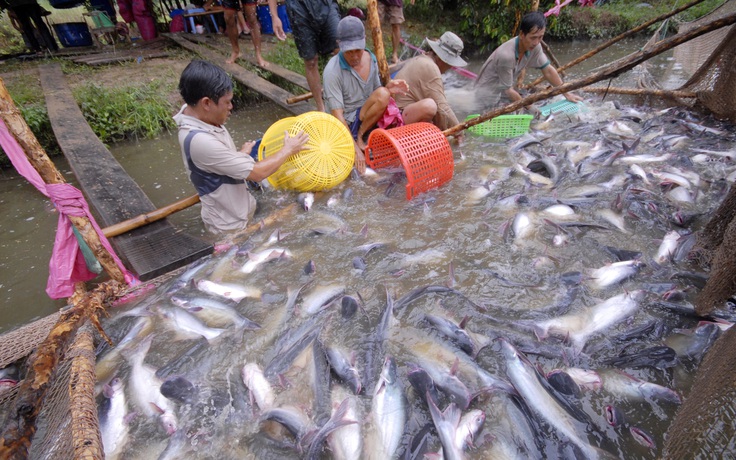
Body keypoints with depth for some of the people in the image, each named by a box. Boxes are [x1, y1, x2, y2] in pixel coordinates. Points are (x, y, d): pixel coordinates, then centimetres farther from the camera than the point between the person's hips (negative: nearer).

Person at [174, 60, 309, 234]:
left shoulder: (199, 117, -4)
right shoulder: (199, 140, -32)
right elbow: (257, 173, -26)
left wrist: (240, 154, 6)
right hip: (231, 225, -8)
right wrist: (288, 150, -14)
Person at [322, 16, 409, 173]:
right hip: (347, 124, -7)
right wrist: (355, 149, -27)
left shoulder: (371, 59, 1)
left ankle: (360, 136, -3)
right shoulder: (333, 70, -17)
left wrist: (388, 89, -15)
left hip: (368, 118, 7)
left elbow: (377, 97, 10)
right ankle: (359, 137, -11)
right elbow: (337, 115, -21)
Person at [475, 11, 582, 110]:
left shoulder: (535, 47, -12)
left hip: (506, 89, 7)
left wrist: (567, 94, 0)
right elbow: (508, 90, -23)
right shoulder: (506, 55, -33)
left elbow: (548, 71, 0)